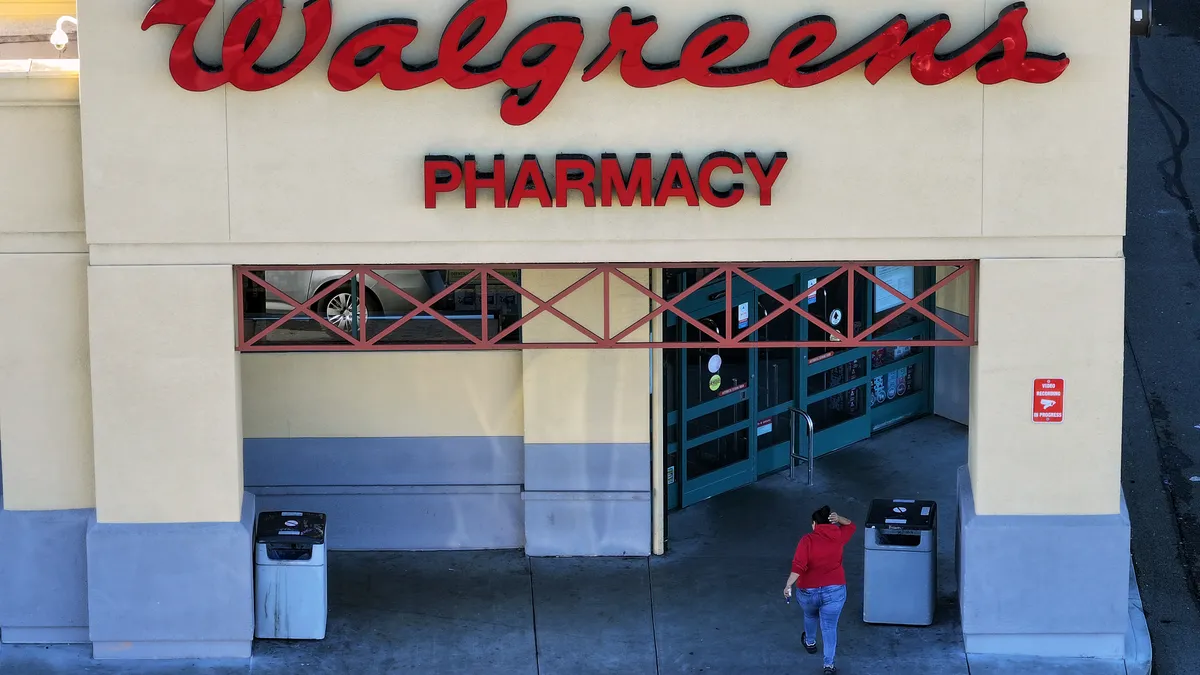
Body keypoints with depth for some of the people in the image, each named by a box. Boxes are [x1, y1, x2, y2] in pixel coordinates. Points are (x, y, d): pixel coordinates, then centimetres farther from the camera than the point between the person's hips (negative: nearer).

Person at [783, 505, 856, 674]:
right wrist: (838, 519, -1)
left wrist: (789, 585, -22)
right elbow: (851, 526, 19)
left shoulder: (807, 540, -12)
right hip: (834, 590, 0)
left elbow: (798, 566, -22)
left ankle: (810, 643, 54)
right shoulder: (838, 537, -2)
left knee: (810, 616, 30)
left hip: (808, 591, 0)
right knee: (829, 627, 7)